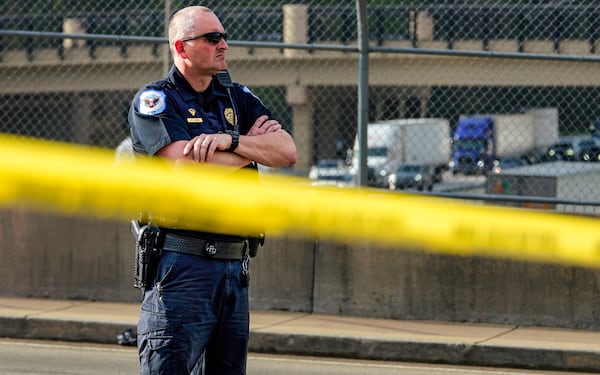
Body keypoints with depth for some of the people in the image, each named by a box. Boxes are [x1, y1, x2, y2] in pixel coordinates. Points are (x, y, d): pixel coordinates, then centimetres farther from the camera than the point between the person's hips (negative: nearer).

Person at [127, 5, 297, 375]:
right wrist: (254, 144, -2)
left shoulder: (238, 99, 16)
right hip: (182, 265, -6)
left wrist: (230, 140, -14)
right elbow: (191, 167, -17)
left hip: (236, 265, 6)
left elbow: (287, 152, 2)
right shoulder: (154, 101, -2)